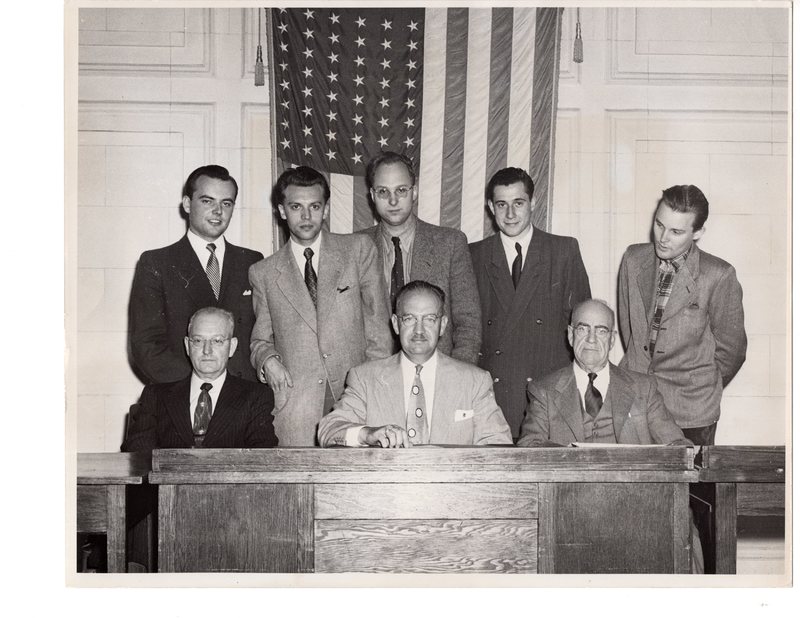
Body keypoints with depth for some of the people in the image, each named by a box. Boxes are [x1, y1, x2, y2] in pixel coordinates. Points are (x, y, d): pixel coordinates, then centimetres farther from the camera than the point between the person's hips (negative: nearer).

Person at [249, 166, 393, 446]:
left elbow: (377, 325, 7)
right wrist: (267, 360, -4)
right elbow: (260, 339, 19)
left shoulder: (359, 249, 9)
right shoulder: (263, 272, 12)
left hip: (354, 393, 0)